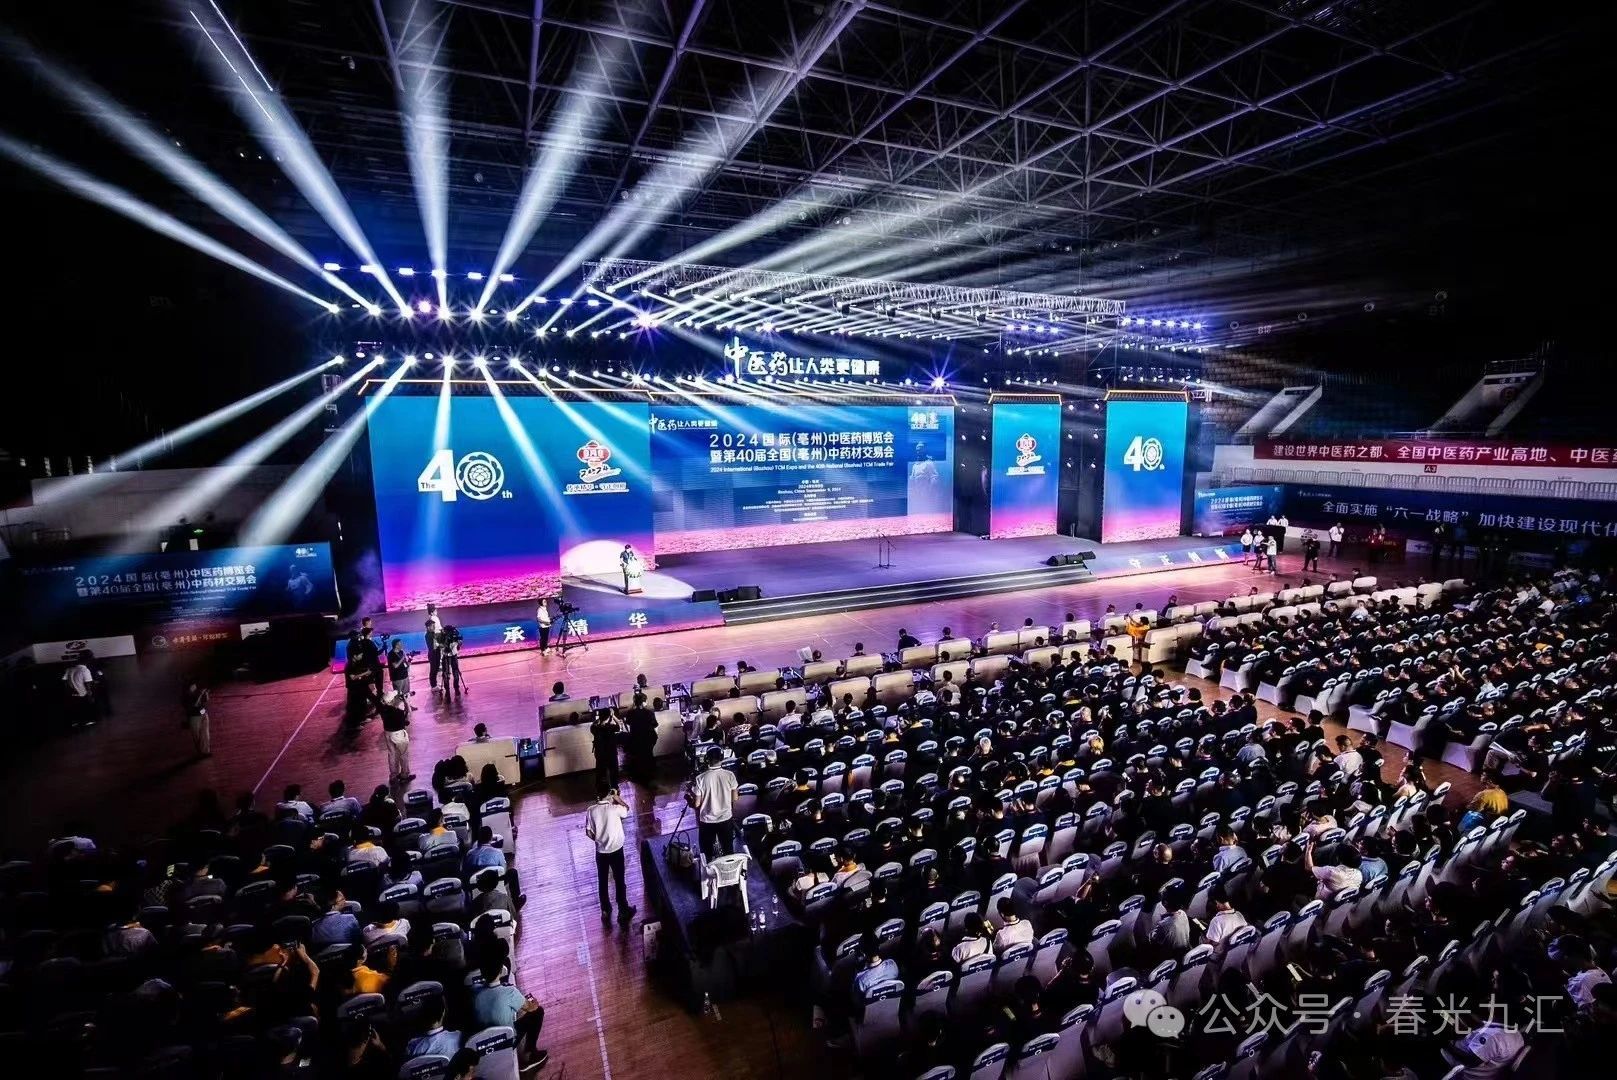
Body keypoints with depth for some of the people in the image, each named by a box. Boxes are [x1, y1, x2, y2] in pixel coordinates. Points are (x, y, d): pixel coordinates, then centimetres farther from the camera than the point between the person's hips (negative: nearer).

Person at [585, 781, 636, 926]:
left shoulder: (591, 810, -16)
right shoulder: (615, 808, -23)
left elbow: (588, 832, -6)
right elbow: (627, 809, 1)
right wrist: (617, 797, 5)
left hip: (600, 851, 2)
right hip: (616, 850, -2)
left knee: (602, 882, 20)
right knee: (619, 881, 13)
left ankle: (605, 911, 34)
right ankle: (623, 912, 24)